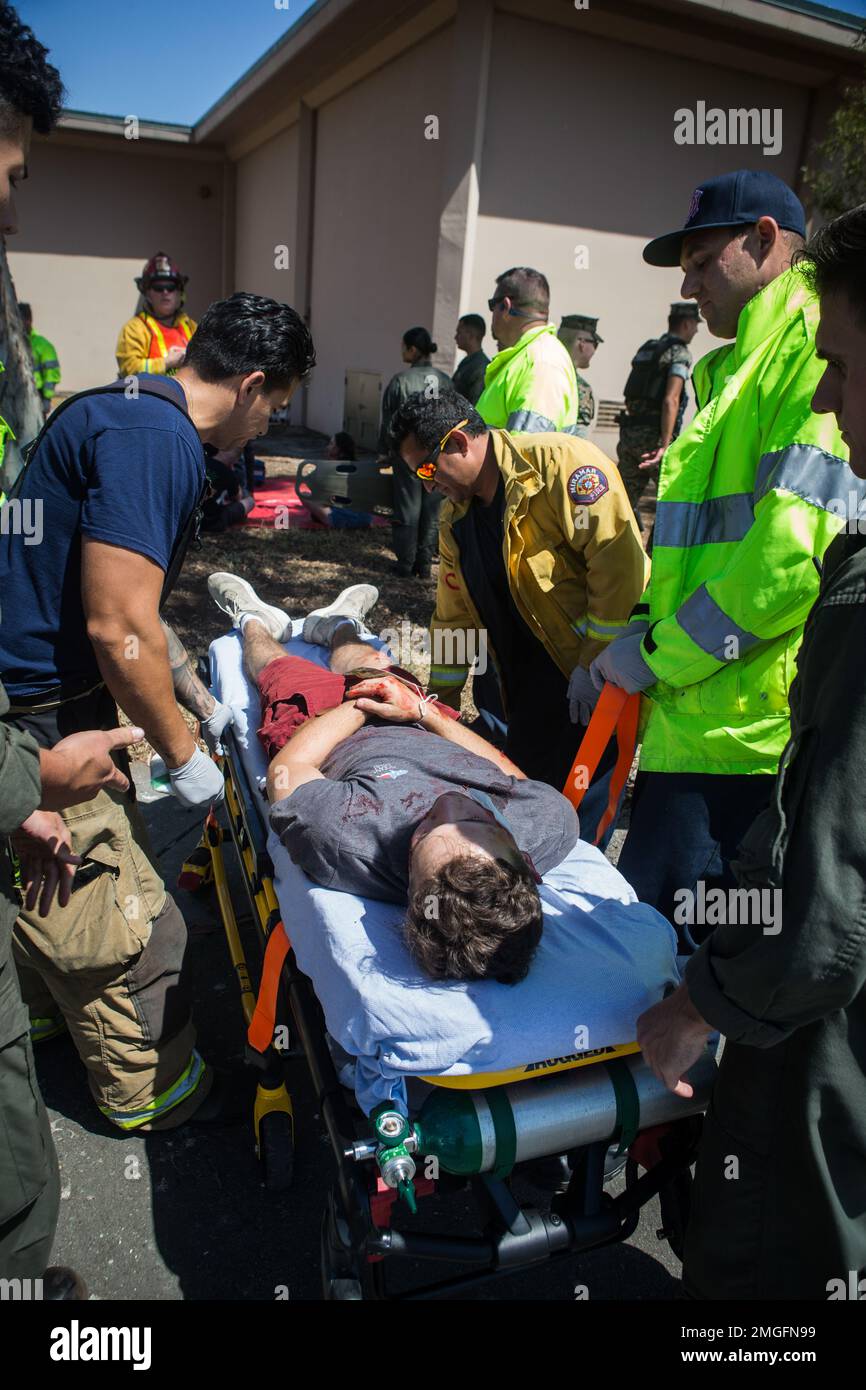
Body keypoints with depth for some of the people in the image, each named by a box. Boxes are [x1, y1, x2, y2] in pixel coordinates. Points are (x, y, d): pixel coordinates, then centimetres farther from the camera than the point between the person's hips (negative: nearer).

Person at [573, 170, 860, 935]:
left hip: (744, 732, -9)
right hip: (699, 721, 9)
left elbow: (799, 552, -23)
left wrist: (652, 656, -13)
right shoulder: (741, 368, 22)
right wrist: (637, 636, 12)